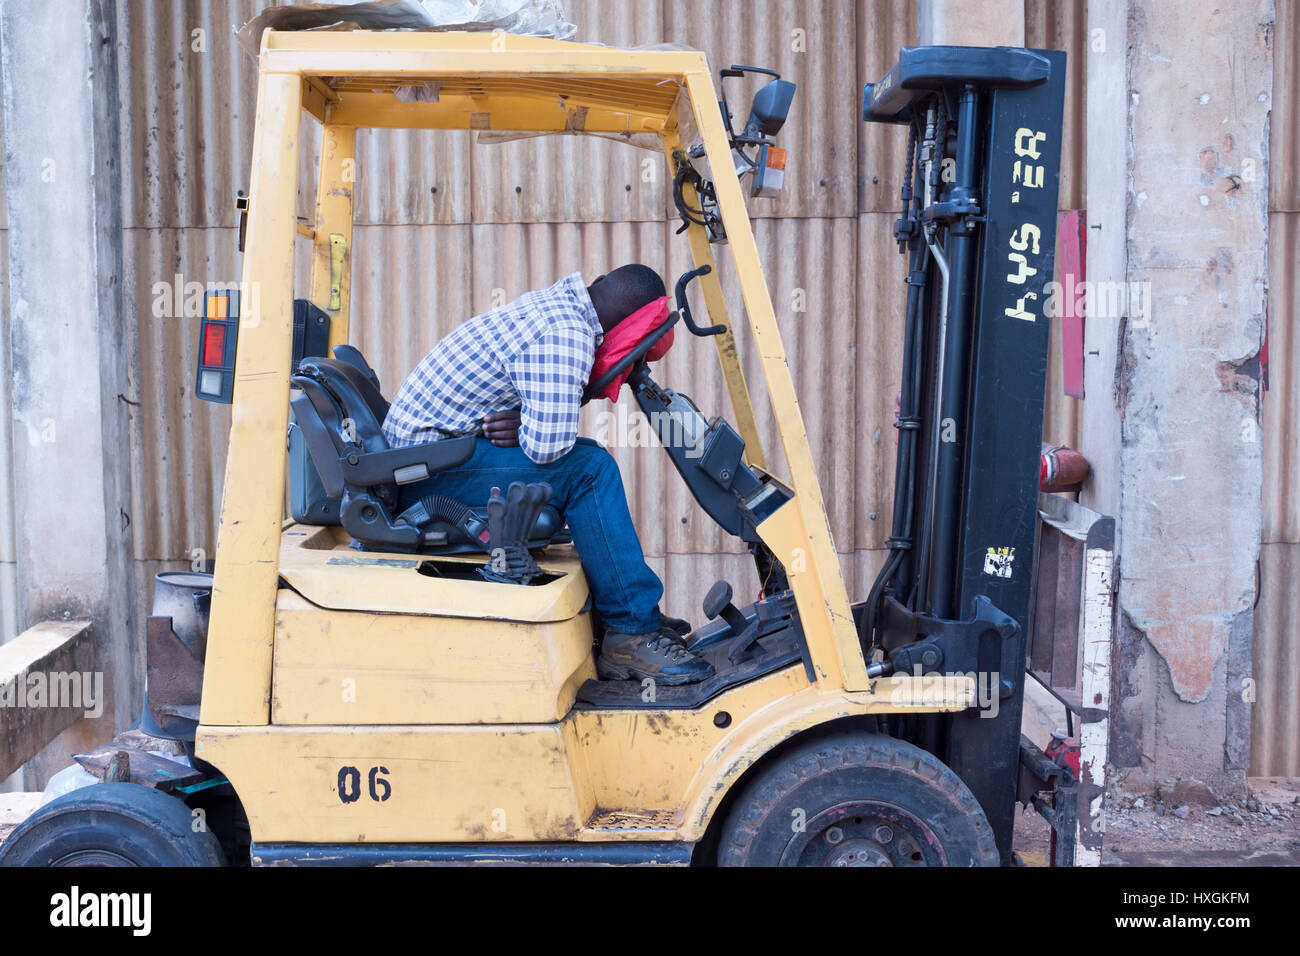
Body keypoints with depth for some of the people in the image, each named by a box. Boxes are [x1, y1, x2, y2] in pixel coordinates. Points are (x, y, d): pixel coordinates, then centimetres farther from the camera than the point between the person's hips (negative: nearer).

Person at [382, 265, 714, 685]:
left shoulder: (553, 302, 11)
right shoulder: (567, 336, -20)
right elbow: (547, 447, -26)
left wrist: (521, 425, -5)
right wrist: (524, 427, -5)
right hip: (431, 469, -10)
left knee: (584, 454, 14)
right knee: (589, 469, -17)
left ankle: (637, 614, 16)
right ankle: (632, 635, -11)